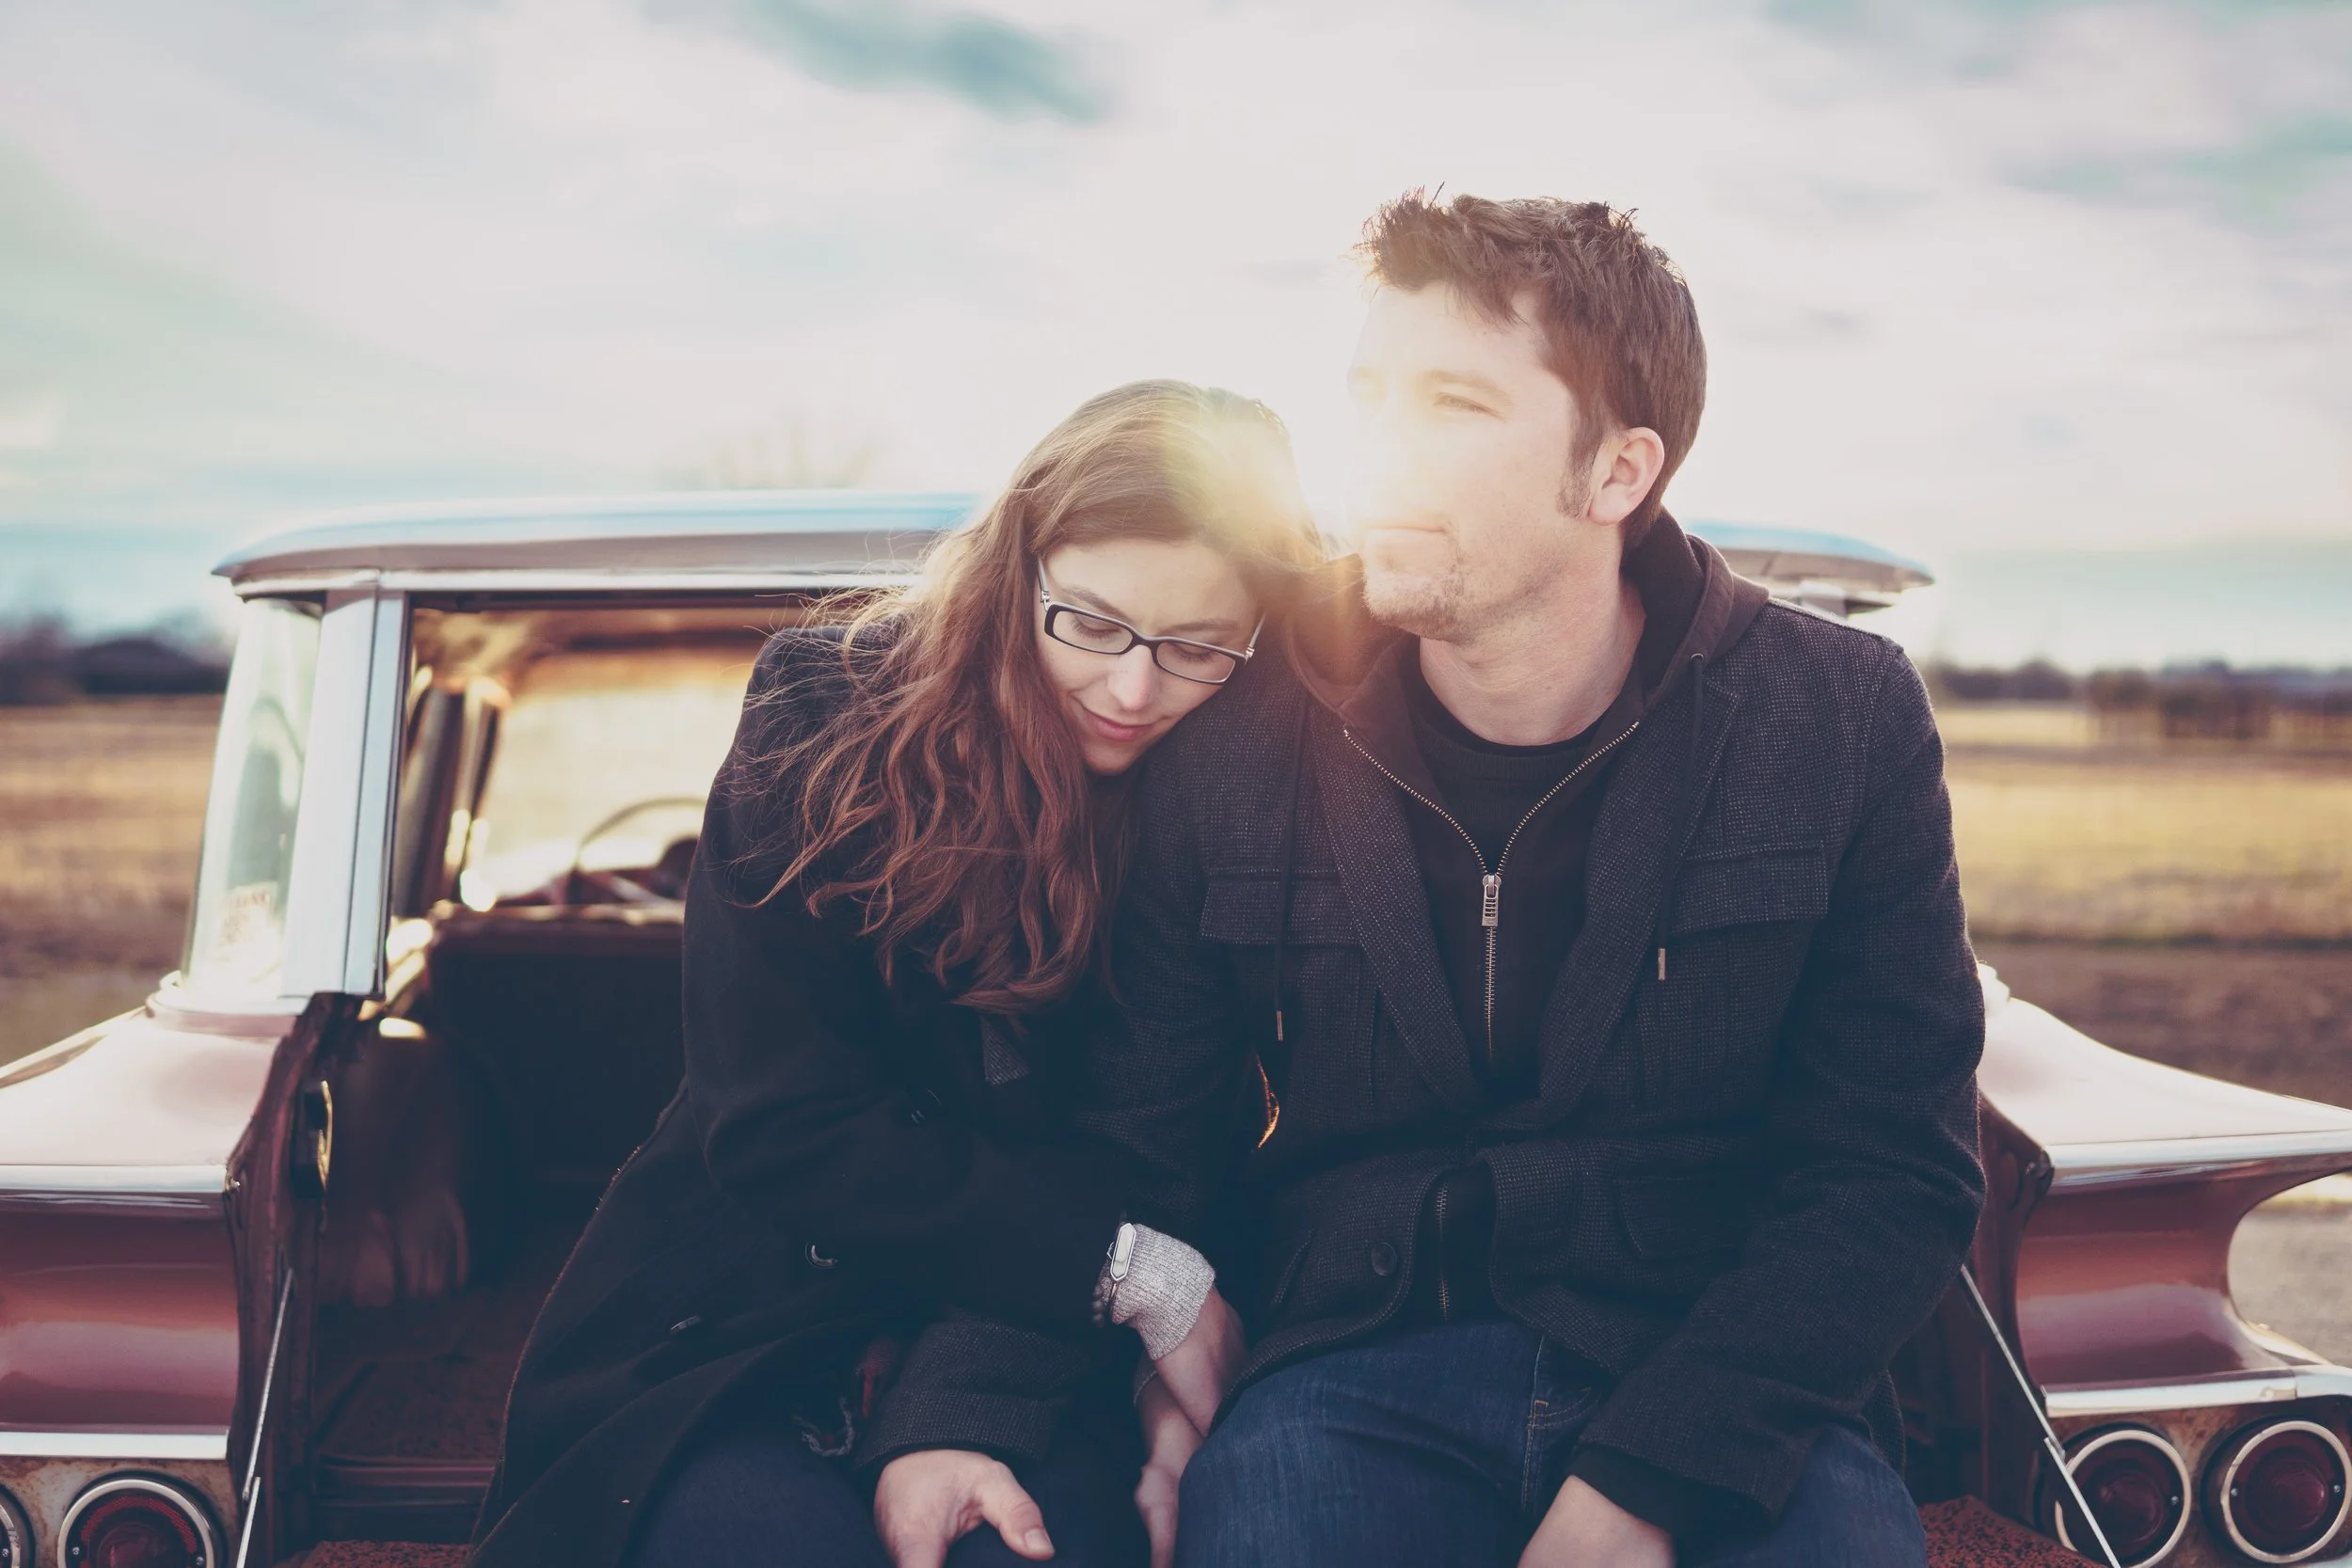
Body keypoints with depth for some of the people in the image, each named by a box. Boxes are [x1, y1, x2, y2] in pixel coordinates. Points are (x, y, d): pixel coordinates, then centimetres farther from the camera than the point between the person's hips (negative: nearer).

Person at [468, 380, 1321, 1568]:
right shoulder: (824, 724, -7)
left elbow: (1172, 1156, -7)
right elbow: (783, 1125, -9)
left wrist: (956, 1413, -23)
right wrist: (1133, 1263, -15)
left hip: (1030, 1341, 0)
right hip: (746, 1326, 0)